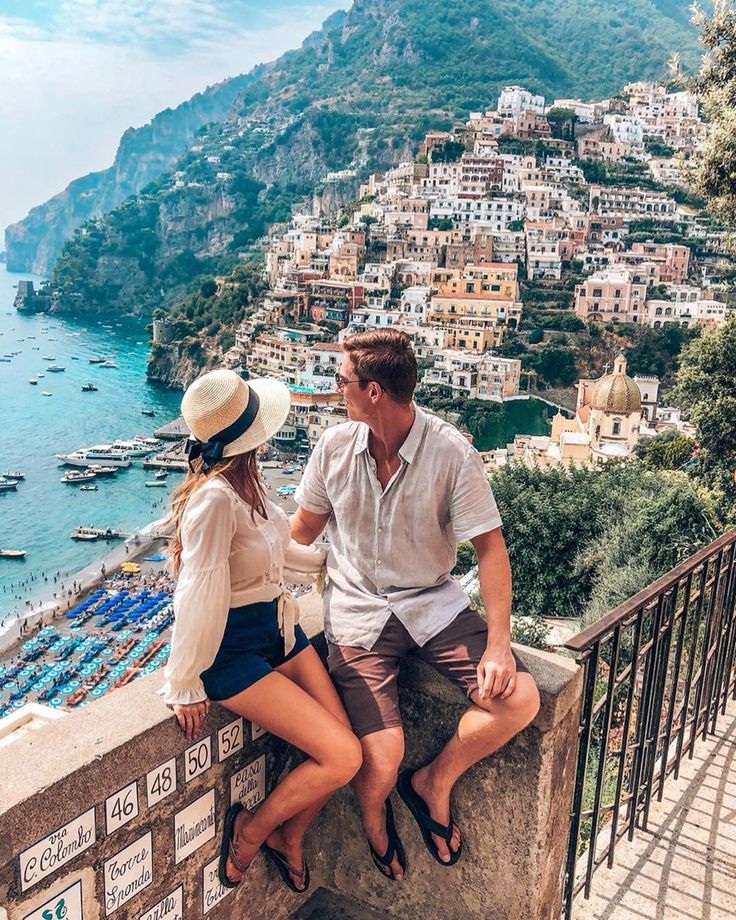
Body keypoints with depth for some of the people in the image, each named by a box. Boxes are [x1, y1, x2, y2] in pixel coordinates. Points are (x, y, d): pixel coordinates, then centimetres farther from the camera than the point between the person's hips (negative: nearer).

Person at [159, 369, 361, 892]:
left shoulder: (244, 481, 2)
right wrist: (184, 685, -15)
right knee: (342, 758, -12)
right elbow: (198, 596, -22)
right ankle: (251, 831, 15)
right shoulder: (215, 499, -27)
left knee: (345, 744, 3)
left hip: (279, 628, 9)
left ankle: (289, 839, 30)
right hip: (233, 649, -8)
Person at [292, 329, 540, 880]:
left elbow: (489, 545, -11)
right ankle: (374, 816, 24)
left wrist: (499, 643, -19)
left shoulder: (451, 452, -12)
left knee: (519, 699, -20)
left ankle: (433, 782, 10)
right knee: (381, 761, -18)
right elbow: (303, 528, 11)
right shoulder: (335, 447, -4)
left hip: (433, 603, 0)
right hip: (358, 611, 0)